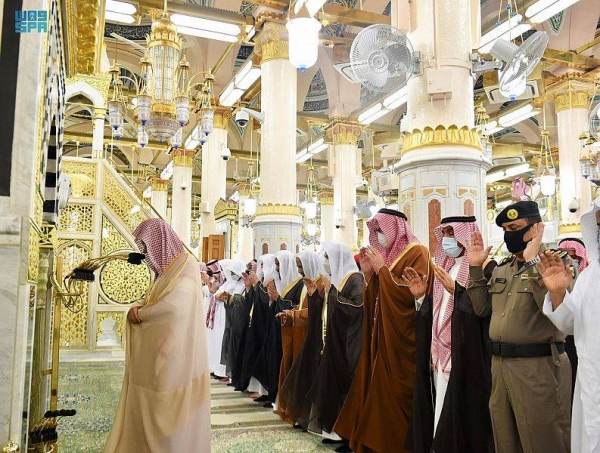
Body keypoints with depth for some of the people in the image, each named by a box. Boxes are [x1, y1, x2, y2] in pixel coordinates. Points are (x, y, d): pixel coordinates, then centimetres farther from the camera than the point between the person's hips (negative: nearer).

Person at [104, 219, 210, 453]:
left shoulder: (185, 264, -11)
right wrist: (138, 308, -4)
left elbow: (175, 305, -24)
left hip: (175, 354, -8)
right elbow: (153, 301, 19)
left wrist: (139, 313, -11)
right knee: (147, 409, 10)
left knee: (171, 412, 0)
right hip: (157, 354, 8)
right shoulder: (166, 268, 17)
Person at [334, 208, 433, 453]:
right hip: (382, 338, 8)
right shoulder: (387, 255, 15)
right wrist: (369, 274, 1)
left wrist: (382, 269, -16)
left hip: (402, 341, -8)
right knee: (378, 393, 9)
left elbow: (413, 294, -21)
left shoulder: (417, 253, -8)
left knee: (395, 395, -3)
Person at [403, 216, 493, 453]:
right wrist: (421, 296, 1)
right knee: (442, 417, 11)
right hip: (439, 355, 7)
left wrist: (456, 290, -27)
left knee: (460, 418, -1)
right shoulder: (445, 268, 15)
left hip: (465, 358, -7)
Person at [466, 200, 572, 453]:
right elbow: (482, 308, 12)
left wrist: (533, 261, -24)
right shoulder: (502, 269, 13)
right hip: (500, 364, 7)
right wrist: (475, 268, 5)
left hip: (538, 366, -7)